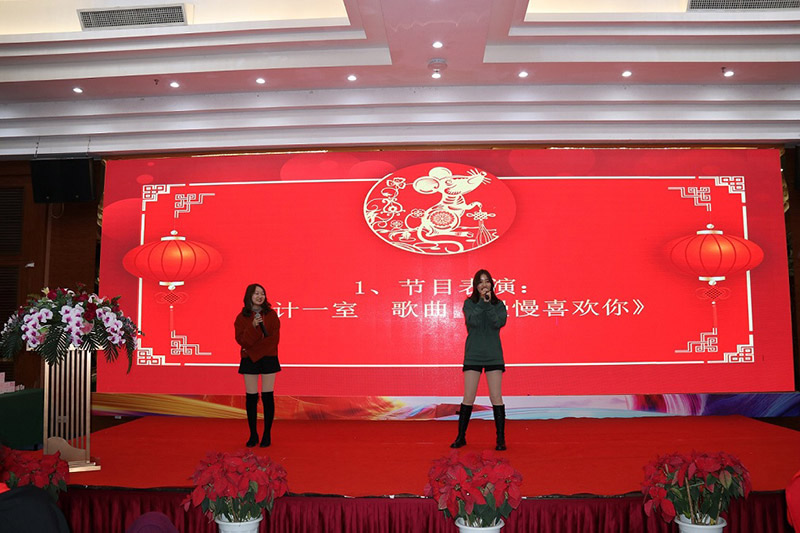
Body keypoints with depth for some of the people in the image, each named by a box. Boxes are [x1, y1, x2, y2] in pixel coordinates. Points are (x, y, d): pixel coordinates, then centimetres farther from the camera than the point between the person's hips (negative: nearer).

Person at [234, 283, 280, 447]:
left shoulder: (271, 314, 2)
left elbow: (274, 338, -4)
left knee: (267, 396, -1)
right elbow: (241, 339, -7)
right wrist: (253, 326, -22)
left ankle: (267, 435, 8)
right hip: (249, 360, 1)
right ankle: (253, 435, 14)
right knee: (251, 397, 2)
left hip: (268, 358, -1)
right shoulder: (242, 317, 3)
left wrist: (254, 348, -11)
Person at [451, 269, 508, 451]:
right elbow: (472, 321, -14)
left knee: (496, 398, 0)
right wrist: (482, 301, -16)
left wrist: (488, 303, -16)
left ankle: (501, 439, 10)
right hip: (473, 355, 0)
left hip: (493, 356, 0)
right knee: (468, 398, 3)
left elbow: (499, 323, -12)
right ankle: (461, 437, 15)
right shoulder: (469, 303, 2)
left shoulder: (499, 304, 5)